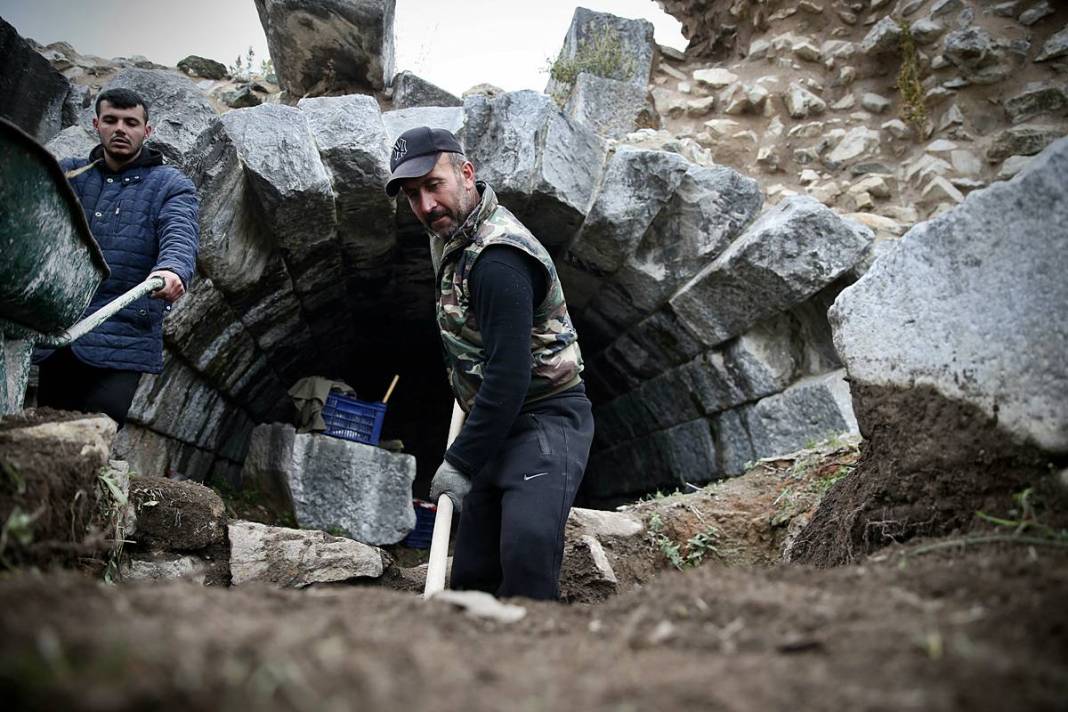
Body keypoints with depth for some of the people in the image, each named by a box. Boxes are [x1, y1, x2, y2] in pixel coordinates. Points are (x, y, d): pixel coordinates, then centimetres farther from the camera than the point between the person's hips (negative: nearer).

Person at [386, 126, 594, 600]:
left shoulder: (497, 259, -23)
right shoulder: (453, 236, 11)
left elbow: (509, 376, -27)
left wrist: (461, 463, -21)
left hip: (545, 419, -10)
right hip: (502, 424, 10)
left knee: (525, 549, -32)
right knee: (472, 574, 10)